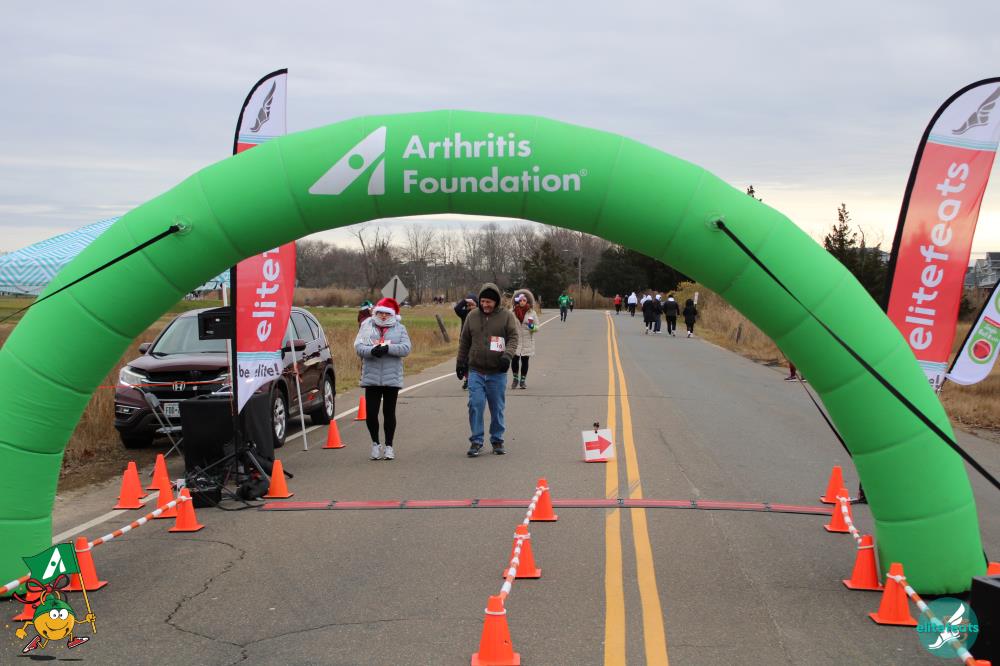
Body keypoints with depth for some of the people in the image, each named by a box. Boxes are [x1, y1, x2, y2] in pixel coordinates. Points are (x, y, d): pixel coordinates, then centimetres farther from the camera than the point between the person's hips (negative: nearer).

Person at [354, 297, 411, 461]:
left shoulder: (399, 328, 6)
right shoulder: (367, 326, 7)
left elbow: (405, 348, -8)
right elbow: (358, 346, -3)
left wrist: (387, 348, -22)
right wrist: (372, 350, -23)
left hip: (392, 378, 0)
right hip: (371, 378, 0)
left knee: (389, 412, 6)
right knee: (371, 413, -2)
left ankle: (388, 446, 19)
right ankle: (375, 444, 19)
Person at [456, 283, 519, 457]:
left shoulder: (507, 316, 0)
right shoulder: (472, 316, 6)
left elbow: (513, 338, -5)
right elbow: (464, 341, 14)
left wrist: (508, 354, -23)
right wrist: (460, 363, 14)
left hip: (497, 372, -1)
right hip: (475, 371, 1)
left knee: (497, 408, 7)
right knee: (475, 405, -7)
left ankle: (497, 441, 19)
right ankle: (476, 441, 2)